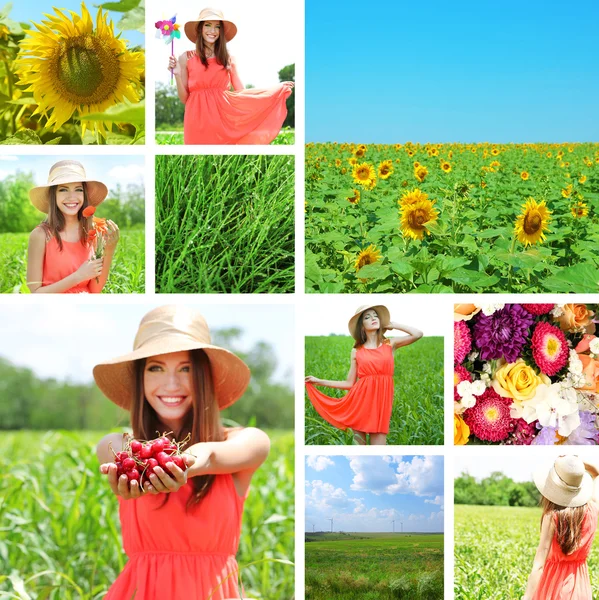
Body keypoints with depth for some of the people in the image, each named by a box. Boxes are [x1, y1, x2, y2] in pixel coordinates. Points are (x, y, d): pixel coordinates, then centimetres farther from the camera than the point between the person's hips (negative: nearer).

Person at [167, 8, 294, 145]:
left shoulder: (228, 59, 8)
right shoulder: (186, 58, 3)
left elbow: (241, 93, 6)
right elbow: (184, 98, 3)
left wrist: (278, 89, 3)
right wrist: (177, 75, -12)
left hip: (224, 119, 2)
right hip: (198, 122, -2)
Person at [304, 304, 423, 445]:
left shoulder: (390, 344, 10)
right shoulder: (356, 351, 10)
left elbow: (418, 334, -3)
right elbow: (349, 383, 11)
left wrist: (391, 325, 8)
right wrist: (318, 381, 9)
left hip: (381, 401, -1)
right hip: (360, 399, 1)